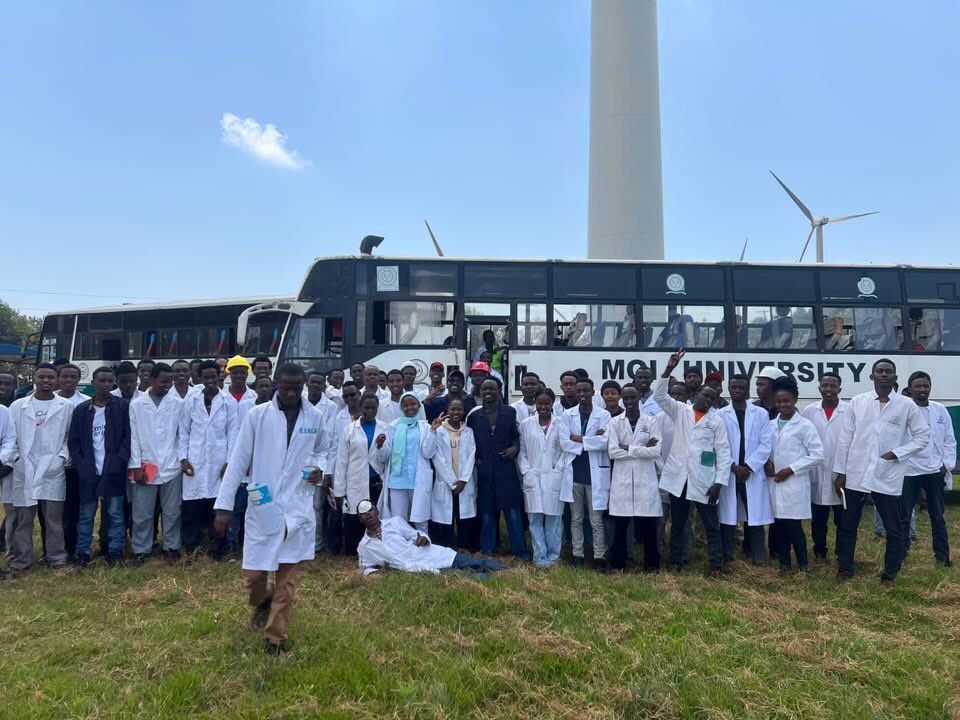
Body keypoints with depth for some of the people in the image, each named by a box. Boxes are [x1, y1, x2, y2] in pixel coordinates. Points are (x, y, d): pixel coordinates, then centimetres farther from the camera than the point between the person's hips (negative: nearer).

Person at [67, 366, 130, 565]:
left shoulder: (123, 406, 0)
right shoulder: (81, 409, 7)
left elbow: (129, 436, -2)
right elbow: (73, 441, 8)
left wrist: (119, 461, -11)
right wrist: (79, 465, -2)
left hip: (113, 471, -2)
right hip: (87, 472, 2)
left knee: (115, 513, 4)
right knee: (85, 514, 8)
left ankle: (115, 550, 13)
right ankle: (83, 551, 18)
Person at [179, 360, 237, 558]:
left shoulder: (229, 402, 0)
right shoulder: (190, 401, 5)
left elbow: (232, 434, 0)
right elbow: (184, 432, 7)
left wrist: (229, 462, -4)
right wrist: (183, 458, -1)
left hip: (219, 464, -1)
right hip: (195, 463, 1)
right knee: (192, 509, 4)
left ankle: (217, 550, 16)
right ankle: (190, 548, 18)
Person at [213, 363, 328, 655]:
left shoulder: (315, 417, 0)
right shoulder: (257, 415, -6)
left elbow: (322, 450, 17)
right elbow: (238, 460, -4)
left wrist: (320, 467, -6)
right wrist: (224, 505, -6)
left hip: (298, 507, 1)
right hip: (262, 506, -1)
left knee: (287, 578, 7)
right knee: (253, 575, 7)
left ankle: (275, 637, 23)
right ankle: (263, 602, 41)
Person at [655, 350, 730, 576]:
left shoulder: (716, 421, 3)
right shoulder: (680, 410, 7)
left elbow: (723, 453, 0)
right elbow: (659, 396, -6)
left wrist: (719, 482, -8)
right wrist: (669, 369, -17)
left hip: (703, 480, -1)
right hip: (678, 477, 2)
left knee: (711, 525, 3)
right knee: (678, 523, 12)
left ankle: (715, 565, 13)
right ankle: (676, 561, 24)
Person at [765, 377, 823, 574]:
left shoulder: (804, 425, -5)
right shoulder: (770, 425, 9)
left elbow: (818, 455, -8)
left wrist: (790, 470, -12)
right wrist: (766, 463, -4)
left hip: (795, 483, -4)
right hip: (775, 483, 4)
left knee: (793, 525, -3)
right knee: (779, 524, 9)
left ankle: (803, 564, 14)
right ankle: (784, 562, 21)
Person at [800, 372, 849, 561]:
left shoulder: (850, 410, -5)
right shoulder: (809, 411, 1)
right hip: (816, 474, 2)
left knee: (842, 519, 8)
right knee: (818, 519, 13)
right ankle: (819, 551, 26)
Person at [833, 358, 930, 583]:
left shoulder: (907, 405, -2)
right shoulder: (857, 402, 1)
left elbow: (923, 436, 4)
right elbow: (845, 439, 3)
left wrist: (897, 453, -10)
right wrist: (840, 471, 2)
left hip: (888, 477, -1)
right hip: (855, 475, 1)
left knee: (893, 528, 8)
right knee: (847, 524, 9)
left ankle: (890, 573, 24)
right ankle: (845, 567, 23)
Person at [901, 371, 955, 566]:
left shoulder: (940, 410, 6)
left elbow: (949, 440, 9)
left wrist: (947, 465, 2)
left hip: (935, 471, 4)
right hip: (908, 471, -3)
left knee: (937, 516, 13)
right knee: (904, 515, 4)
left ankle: (942, 555, 24)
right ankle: (900, 553, 14)